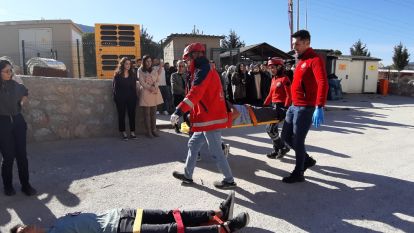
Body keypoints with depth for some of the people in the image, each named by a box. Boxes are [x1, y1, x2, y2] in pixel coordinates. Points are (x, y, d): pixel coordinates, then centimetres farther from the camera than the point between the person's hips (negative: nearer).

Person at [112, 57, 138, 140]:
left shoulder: (133, 74, 7)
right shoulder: (117, 75, 0)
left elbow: (134, 87, 5)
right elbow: (114, 87, -1)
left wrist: (134, 96, -3)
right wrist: (116, 97, -8)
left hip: (131, 98, 2)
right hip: (121, 99, -2)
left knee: (132, 114, 4)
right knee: (121, 115, 4)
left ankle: (132, 132, 11)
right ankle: (123, 132, 12)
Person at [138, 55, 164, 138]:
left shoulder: (154, 69, 12)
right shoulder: (140, 70, 0)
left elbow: (158, 80, 7)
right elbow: (142, 82, -6)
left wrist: (155, 87, -12)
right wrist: (150, 88, -15)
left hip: (155, 92, 4)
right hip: (145, 92, -4)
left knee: (153, 112, 7)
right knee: (147, 113, -1)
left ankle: (154, 130, 13)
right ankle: (148, 131, 3)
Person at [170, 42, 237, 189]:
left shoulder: (202, 71, -14)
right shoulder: (208, 70, 17)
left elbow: (194, 94, -28)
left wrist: (179, 111, -33)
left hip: (210, 119, -10)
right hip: (208, 118, 10)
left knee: (216, 151, 0)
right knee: (193, 145, 17)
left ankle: (229, 180, 13)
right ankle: (187, 175, 27)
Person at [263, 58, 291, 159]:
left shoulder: (284, 79, -12)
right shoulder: (273, 79, 13)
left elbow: (289, 96, -16)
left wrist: (285, 109, -22)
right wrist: (264, 105, 18)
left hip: (281, 106, -8)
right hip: (274, 106, 8)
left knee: (270, 129, -11)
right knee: (274, 129, 11)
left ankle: (283, 147, 7)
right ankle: (277, 150, 23)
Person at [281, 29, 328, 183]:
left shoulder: (315, 60, -12)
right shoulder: (301, 61, 16)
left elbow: (323, 84, -24)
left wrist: (319, 107, -33)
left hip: (305, 108, -9)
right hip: (294, 106, 9)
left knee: (297, 141, -1)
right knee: (286, 136, 14)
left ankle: (298, 173, 16)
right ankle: (307, 159, 32)